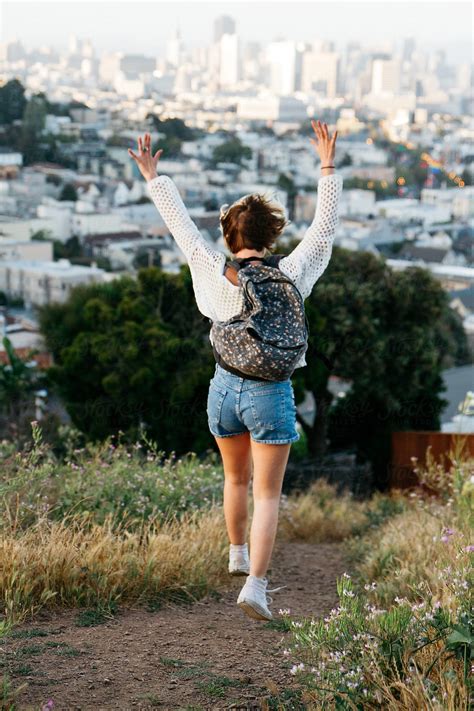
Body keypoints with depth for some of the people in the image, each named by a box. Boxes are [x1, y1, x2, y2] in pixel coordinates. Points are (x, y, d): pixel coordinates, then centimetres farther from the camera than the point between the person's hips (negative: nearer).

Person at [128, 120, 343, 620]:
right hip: (271, 394, -3)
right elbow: (324, 227, -6)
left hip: (224, 388, 3)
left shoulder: (214, 273, -6)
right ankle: (255, 584, -11)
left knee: (236, 478, 25)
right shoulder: (290, 275, -10)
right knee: (267, 494, 1)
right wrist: (328, 169, -5)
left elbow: (180, 224, 4)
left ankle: (238, 555, 44)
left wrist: (153, 178, 14)